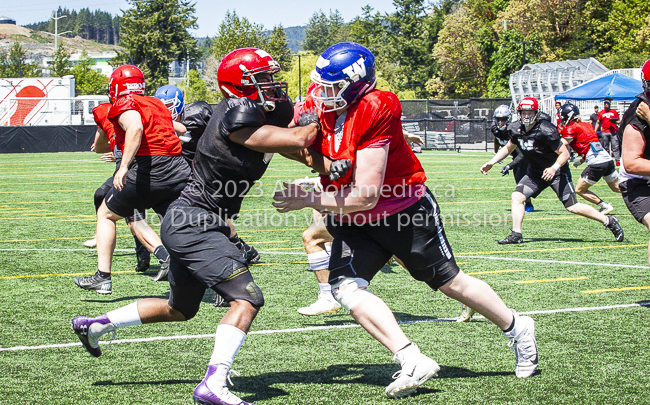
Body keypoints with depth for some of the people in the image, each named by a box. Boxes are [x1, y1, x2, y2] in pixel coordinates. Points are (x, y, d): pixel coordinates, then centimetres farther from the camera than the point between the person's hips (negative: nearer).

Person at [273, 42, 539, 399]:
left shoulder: (375, 111, -29)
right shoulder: (318, 103, -9)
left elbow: (365, 196, -29)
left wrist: (308, 200, -25)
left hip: (405, 211, -6)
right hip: (354, 222, 6)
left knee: (450, 282, 9)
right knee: (346, 288, -18)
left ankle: (517, 329, 34)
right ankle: (412, 362, -19)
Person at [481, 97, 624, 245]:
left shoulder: (546, 131, -25)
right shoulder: (517, 129, -4)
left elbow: (564, 153, -21)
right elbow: (508, 148, 15)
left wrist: (554, 168, -37)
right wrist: (491, 163, 7)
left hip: (557, 171, -7)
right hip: (535, 172, 7)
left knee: (572, 207, -8)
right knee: (517, 196, -10)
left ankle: (609, 221, 7)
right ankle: (516, 234, -4)